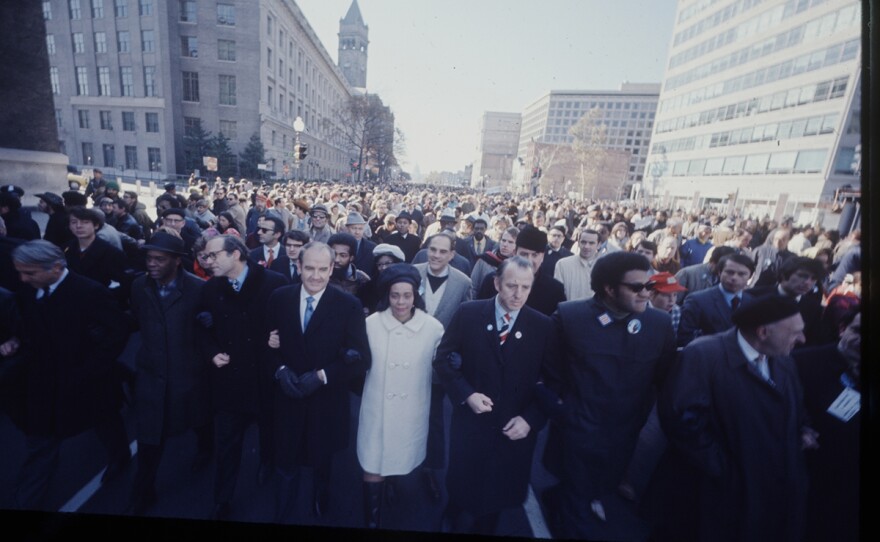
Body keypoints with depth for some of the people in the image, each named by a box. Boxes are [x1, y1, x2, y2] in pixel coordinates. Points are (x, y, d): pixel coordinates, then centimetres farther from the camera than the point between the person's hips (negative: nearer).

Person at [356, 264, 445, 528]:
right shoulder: (371, 323, -10)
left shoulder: (433, 328, -11)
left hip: (412, 414, 1)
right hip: (377, 411, 0)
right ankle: (371, 521, 33)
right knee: (373, 471, 7)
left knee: (404, 467, 22)